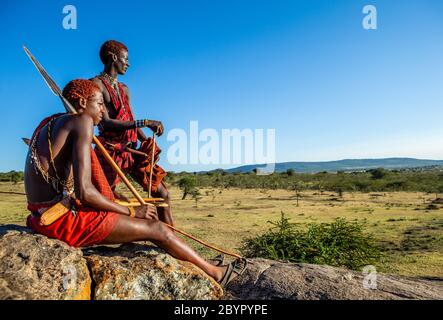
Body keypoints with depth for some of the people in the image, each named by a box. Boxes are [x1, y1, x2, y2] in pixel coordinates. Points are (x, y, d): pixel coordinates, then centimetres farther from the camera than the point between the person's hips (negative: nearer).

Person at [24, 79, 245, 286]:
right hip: (66, 219, -10)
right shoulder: (82, 122, -12)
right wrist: (131, 212, -8)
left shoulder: (51, 124, 18)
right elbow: (84, 191, -22)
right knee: (156, 228, -5)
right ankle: (216, 273, 12)